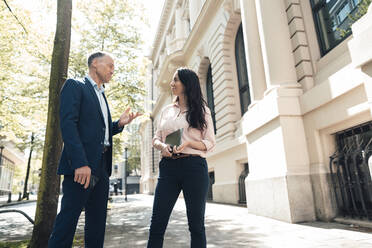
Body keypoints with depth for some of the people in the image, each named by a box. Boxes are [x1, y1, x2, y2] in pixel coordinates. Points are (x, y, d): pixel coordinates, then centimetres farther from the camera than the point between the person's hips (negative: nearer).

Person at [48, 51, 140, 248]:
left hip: (101, 166, 8)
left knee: (97, 222, 11)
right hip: (82, 165, -8)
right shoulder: (74, 86, 0)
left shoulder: (102, 96, 24)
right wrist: (80, 163, -23)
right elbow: (67, 124, -14)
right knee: (68, 219, -4)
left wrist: (119, 123, 5)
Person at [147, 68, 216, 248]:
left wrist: (188, 142, -15)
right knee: (157, 223, 1)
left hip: (194, 167, -2)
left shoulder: (201, 110, 7)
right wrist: (162, 146, -6)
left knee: (196, 223, 6)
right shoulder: (166, 111, 17)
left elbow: (210, 143, 3)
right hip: (168, 167, 3)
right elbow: (156, 138, 17)